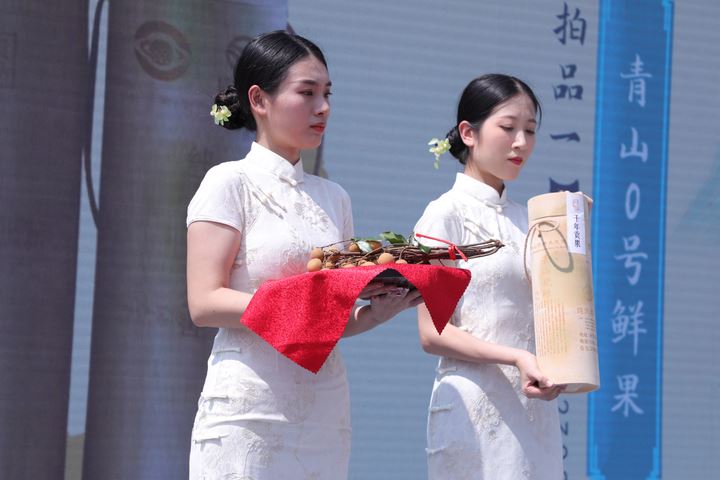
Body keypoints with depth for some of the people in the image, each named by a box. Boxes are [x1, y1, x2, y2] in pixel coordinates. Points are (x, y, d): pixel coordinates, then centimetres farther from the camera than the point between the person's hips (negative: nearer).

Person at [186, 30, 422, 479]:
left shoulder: (334, 197, 13)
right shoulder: (230, 182, -3)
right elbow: (205, 303, -12)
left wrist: (378, 310, -8)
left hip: (325, 411, 5)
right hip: (251, 407, -5)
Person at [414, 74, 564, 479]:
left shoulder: (526, 219, 13)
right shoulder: (447, 213, -5)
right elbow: (432, 333, -11)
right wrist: (516, 357, -21)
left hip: (537, 405, 6)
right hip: (476, 408, -6)